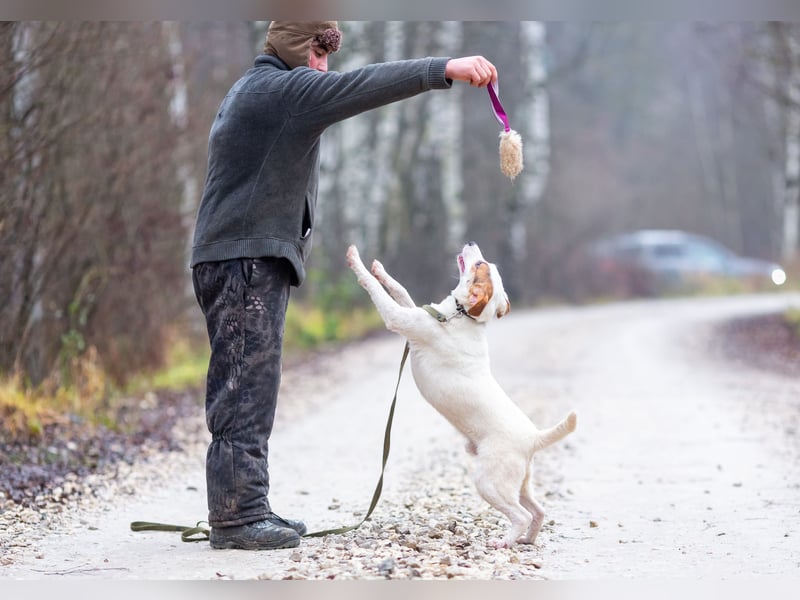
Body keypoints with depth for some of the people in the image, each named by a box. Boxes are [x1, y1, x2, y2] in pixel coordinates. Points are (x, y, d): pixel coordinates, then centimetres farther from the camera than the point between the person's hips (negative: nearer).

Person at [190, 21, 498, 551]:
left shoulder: (252, 91, 25)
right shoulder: (283, 89, -8)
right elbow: (359, 87, -21)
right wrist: (444, 70, -26)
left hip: (245, 259, 11)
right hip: (247, 259, -11)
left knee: (246, 388, 10)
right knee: (248, 385, -12)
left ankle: (246, 508, 14)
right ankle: (237, 515, -13)